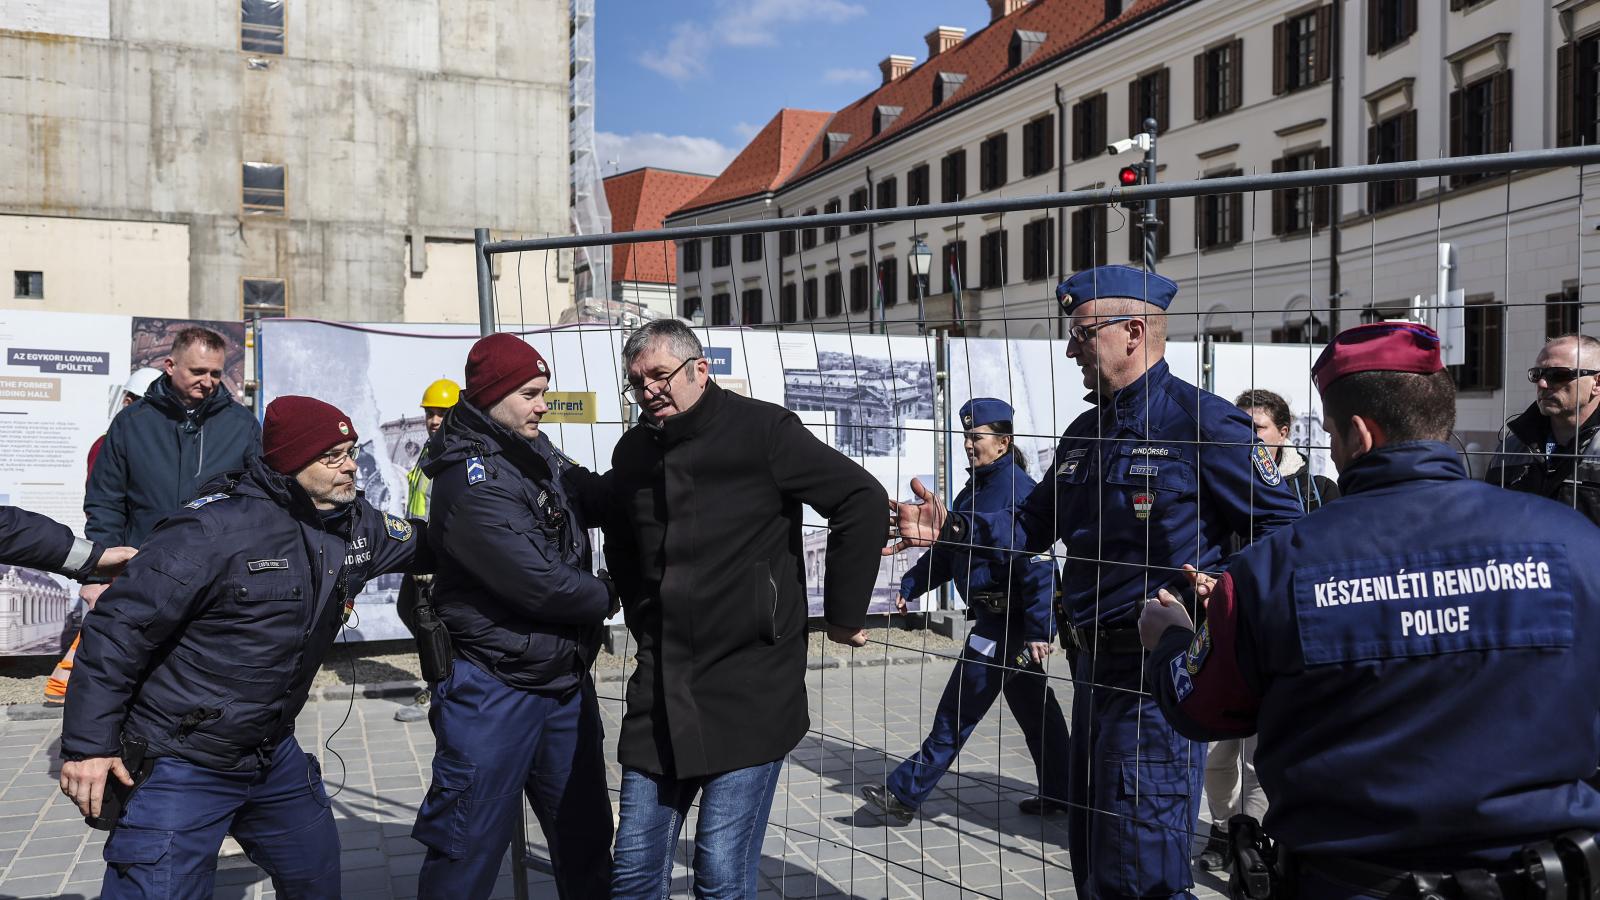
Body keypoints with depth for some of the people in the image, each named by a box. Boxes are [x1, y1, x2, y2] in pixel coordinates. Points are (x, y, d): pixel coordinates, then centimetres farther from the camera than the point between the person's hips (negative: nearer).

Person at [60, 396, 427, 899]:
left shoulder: (355, 525, 0)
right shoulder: (216, 528, -22)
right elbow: (119, 628, -20)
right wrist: (89, 744, -19)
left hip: (275, 757, 8)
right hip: (180, 765, -7)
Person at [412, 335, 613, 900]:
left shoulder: (538, 454, 6)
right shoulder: (472, 479, -20)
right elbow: (538, 583, -24)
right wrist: (606, 597, -7)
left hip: (566, 681, 8)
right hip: (495, 691, -8)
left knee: (586, 838, 18)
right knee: (469, 854, 4)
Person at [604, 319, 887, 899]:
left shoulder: (762, 429, -8)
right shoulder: (632, 452, 11)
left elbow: (862, 500, -10)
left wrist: (843, 614, -5)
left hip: (749, 692, -5)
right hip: (660, 691, 6)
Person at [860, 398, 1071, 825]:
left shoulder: (1018, 490, -18)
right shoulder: (975, 489, 12)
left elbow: (1039, 564, -23)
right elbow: (947, 548, 19)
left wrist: (1040, 629, -26)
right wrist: (911, 585, 9)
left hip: (1008, 621, -10)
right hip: (995, 616, 10)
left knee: (957, 711, -4)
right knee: (1033, 706, 18)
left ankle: (904, 794, 2)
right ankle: (1058, 791, 29)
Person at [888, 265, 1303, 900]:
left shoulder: (1203, 422, -13)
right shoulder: (1084, 434, 14)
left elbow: (1283, 526, -14)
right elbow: (1034, 525, 17)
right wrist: (953, 529, 3)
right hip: (1093, 666, 9)